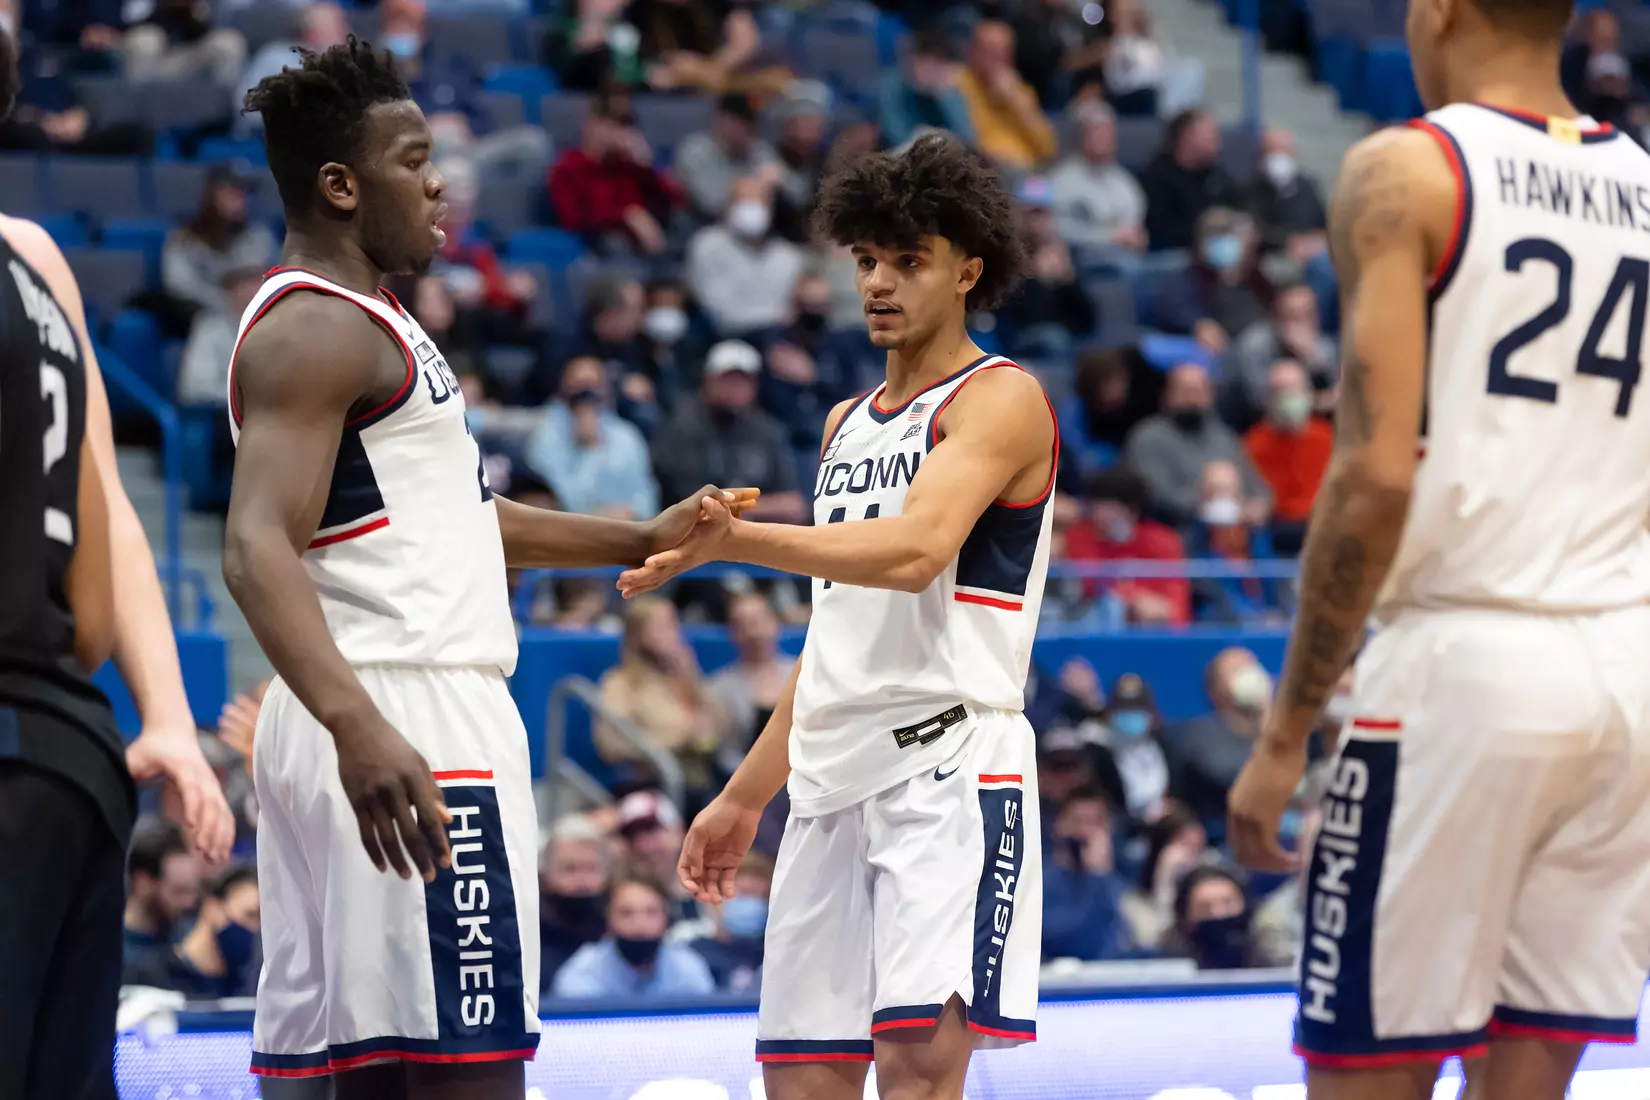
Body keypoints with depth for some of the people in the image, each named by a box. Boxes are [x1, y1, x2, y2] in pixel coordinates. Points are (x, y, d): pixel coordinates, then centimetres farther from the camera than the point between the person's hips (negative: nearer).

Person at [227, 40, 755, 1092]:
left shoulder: (365, 322, 21)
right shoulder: (315, 331, -12)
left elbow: (439, 515, 33)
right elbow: (258, 551, -25)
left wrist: (639, 541, 31)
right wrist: (359, 726, -38)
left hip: (383, 729, 11)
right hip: (411, 736, -11)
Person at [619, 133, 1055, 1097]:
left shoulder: (1002, 398, -3)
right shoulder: (847, 425, 23)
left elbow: (913, 550, -20)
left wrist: (732, 538, -27)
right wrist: (744, 798, 26)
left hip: (948, 767, -8)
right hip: (832, 784, 8)